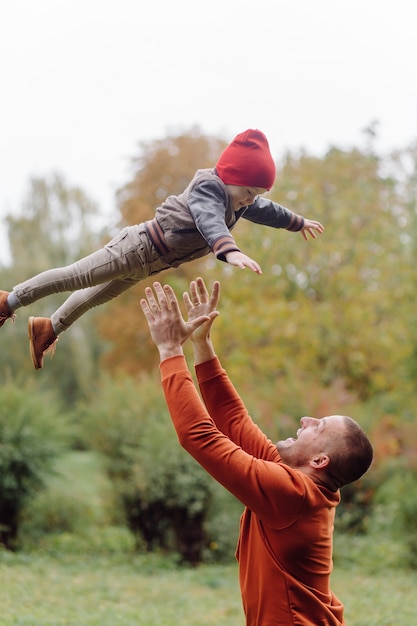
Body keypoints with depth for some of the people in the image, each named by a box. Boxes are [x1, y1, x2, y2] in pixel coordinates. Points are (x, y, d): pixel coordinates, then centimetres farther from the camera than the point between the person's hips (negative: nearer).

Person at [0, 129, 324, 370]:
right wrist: (229, 250, -63)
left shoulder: (241, 201, 3)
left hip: (150, 262, 10)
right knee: (76, 277, -4)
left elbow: (267, 211, 24)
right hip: (140, 248, -10)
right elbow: (210, 221, -47)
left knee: (100, 294, 23)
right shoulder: (208, 190, -26)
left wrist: (298, 222, 37)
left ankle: (49, 328, 41)